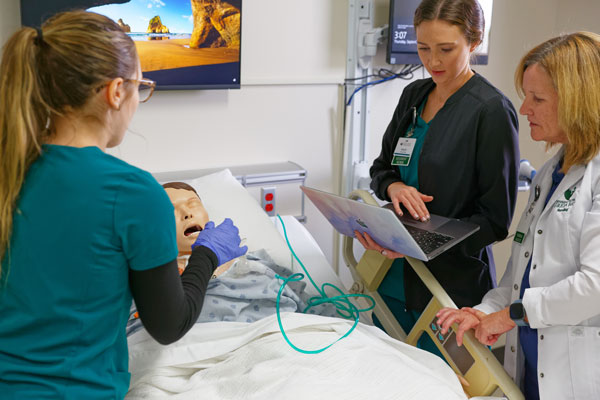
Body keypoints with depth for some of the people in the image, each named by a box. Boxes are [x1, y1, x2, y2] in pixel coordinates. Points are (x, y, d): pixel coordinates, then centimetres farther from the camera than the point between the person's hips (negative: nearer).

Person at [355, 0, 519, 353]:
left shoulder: (492, 111, -14)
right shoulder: (414, 95, 6)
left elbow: (496, 218, -13)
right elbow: (381, 167, 15)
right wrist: (394, 186, -9)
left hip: (452, 282, -6)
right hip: (393, 276, 6)